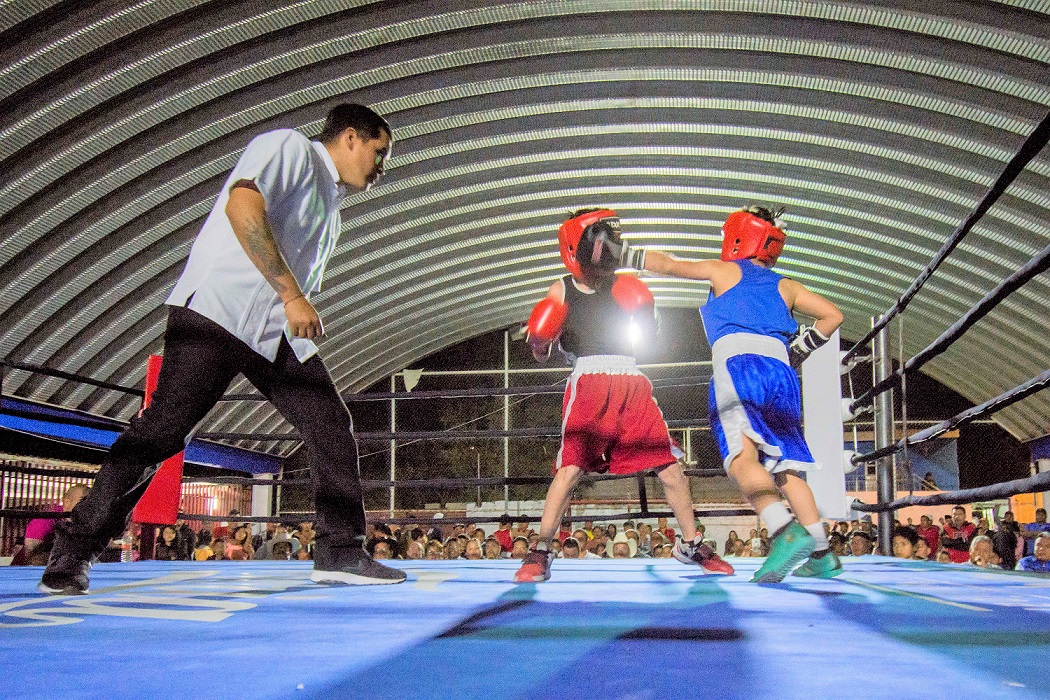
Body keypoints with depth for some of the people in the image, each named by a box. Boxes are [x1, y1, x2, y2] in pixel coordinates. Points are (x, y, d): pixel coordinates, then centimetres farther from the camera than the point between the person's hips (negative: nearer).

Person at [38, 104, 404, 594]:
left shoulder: (330, 208, 26)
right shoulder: (289, 147, -1)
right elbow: (242, 208, -19)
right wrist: (292, 294, -21)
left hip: (278, 332, 9)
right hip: (219, 309, -9)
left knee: (333, 428, -1)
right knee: (162, 429, -10)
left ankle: (341, 553, 5)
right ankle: (73, 553, 2)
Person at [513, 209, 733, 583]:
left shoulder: (622, 285, 16)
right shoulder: (563, 289, 9)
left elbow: (650, 333, 18)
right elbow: (541, 353, 10)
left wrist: (646, 309, -1)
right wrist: (537, 339, -12)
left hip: (631, 381, 3)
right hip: (588, 380, -3)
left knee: (670, 466, 3)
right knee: (571, 467, -15)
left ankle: (690, 545, 21)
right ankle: (540, 553, -5)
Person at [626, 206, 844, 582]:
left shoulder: (722, 270, 19)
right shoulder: (785, 286, 28)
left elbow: (669, 265, 24)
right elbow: (833, 315, 23)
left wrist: (622, 253, 35)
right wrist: (800, 349, 30)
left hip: (738, 364, -5)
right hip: (781, 372, 5)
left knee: (742, 458, -19)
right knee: (785, 468, 9)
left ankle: (785, 531, -39)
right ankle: (822, 554, 4)